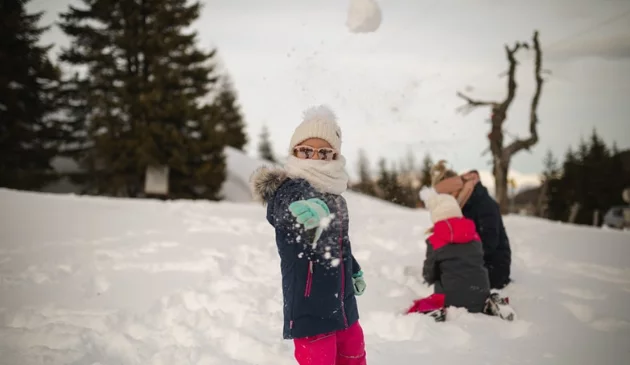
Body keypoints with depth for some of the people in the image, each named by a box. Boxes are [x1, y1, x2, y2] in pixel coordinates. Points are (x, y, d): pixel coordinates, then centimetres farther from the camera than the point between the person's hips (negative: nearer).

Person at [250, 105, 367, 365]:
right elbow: (292, 206, -44)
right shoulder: (289, 189, -18)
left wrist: (354, 270, 35)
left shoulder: (332, 192, 6)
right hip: (308, 307, -8)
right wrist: (316, 209, -65)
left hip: (342, 303, 8)